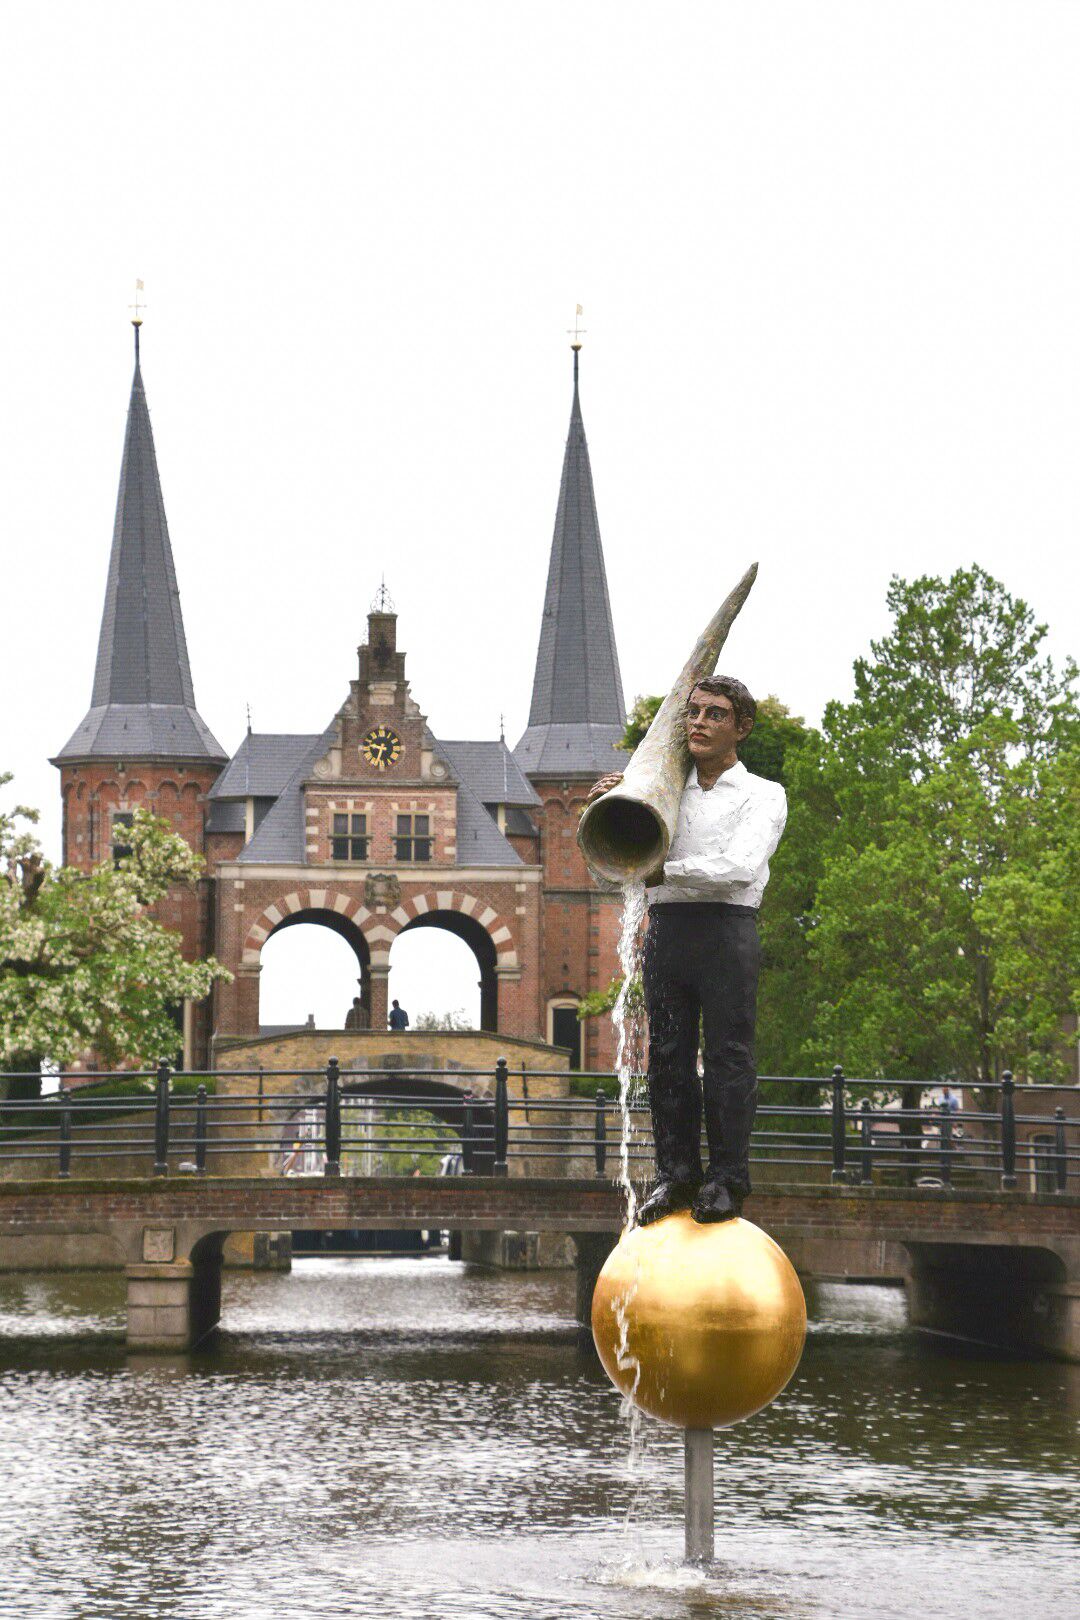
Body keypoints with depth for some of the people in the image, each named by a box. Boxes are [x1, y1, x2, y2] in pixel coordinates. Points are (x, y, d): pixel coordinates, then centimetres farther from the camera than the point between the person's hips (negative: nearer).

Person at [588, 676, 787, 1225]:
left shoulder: (762, 795, 8)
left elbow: (740, 867, -9)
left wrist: (666, 871, -9)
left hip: (727, 928, -4)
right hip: (666, 927, 4)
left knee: (728, 1055, -7)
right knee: (668, 1056, 0)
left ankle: (727, 1179, -6)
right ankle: (676, 1173, 4)